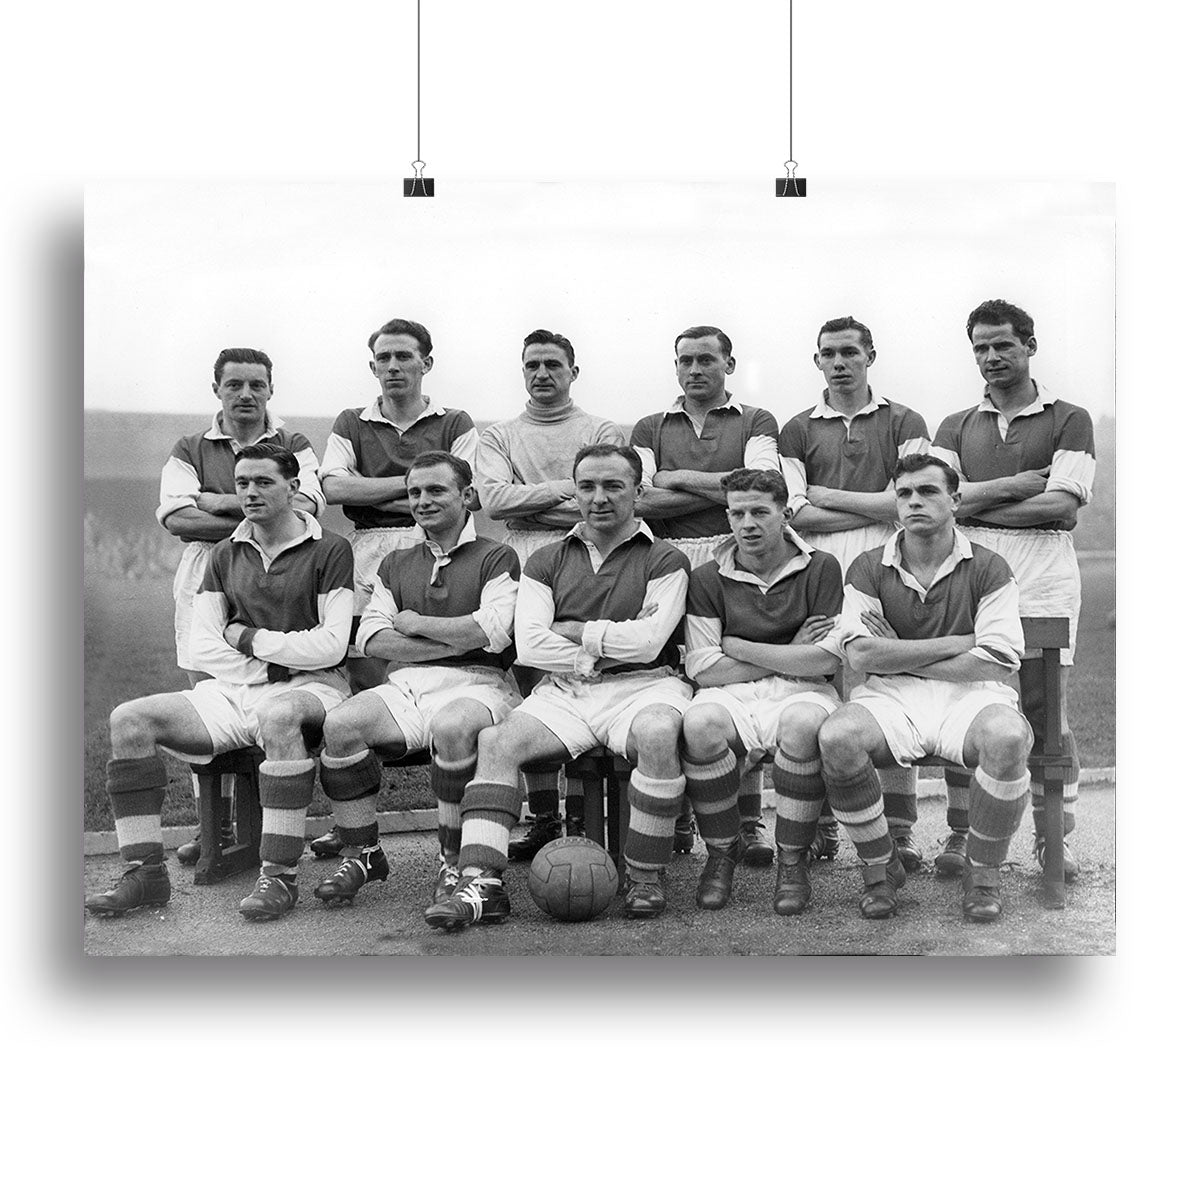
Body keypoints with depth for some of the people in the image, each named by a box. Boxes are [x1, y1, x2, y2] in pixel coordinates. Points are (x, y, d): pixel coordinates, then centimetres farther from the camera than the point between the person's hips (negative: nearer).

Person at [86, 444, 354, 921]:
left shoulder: (329, 550, -1)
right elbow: (204, 647, 9)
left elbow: (330, 647, -9)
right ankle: (146, 871, -13)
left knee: (278, 715, -41)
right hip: (237, 687, 5)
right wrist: (261, 674, -6)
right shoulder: (226, 554, 15)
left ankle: (280, 875, -33)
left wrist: (247, 637, -2)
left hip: (312, 688, -5)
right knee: (129, 719, -14)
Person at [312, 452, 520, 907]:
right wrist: (454, 642, -4)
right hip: (405, 684, 4)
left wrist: (416, 624, 0)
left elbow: (492, 631, -11)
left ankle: (453, 858, -19)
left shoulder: (496, 558, 7)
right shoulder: (396, 564, 22)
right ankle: (361, 854, -8)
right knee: (340, 723, -24)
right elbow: (371, 637, 7)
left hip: (474, 683, -4)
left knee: (452, 726, -38)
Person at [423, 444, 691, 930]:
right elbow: (529, 645, 2)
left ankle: (645, 876, -19)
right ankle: (481, 884, -26)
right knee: (495, 741, -22)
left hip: (642, 685, -3)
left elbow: (647, 643, -8)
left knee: (656, 732, -36)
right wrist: (609, 645, -3)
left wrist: (572, 631, 0)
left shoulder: (664, 561, 8)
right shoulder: (546, 562, 17)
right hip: (564, 689, 3)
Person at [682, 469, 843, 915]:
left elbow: (827, 660, -6)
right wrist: (790, 654, -4)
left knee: (802, 723, -37)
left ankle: (792, 861, -16)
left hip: (799, 691, -1)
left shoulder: (820, 568, 3)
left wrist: (739, 648, -5)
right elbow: (702, 669, -3)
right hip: (731, 694, 1)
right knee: (700, 724, -33)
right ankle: (722, 853, -9)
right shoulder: (707, 579, 6)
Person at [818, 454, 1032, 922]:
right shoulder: (869, 568, 8)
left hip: (970, 693, 0)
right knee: (836, 737, -31)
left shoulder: (987, 569, 5)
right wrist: (956, 645, -7)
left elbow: (1000, 662, -6)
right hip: (890, 697, 1)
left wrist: (896, 655, -5)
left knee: (1007, 738, -35)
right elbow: (860, 654, -6)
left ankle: (983, 873, -9)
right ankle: (880, 866, -6)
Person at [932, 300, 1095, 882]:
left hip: (1043, 570, -2)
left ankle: (1054, 836, 6)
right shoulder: (956, 426, 19)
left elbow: (1061, 503, -4)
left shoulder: (1069, 420, 10)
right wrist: (1014, 486, -4)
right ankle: (962, 832, 7)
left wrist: (975, 501, -2)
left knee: (1046, 707, -3)